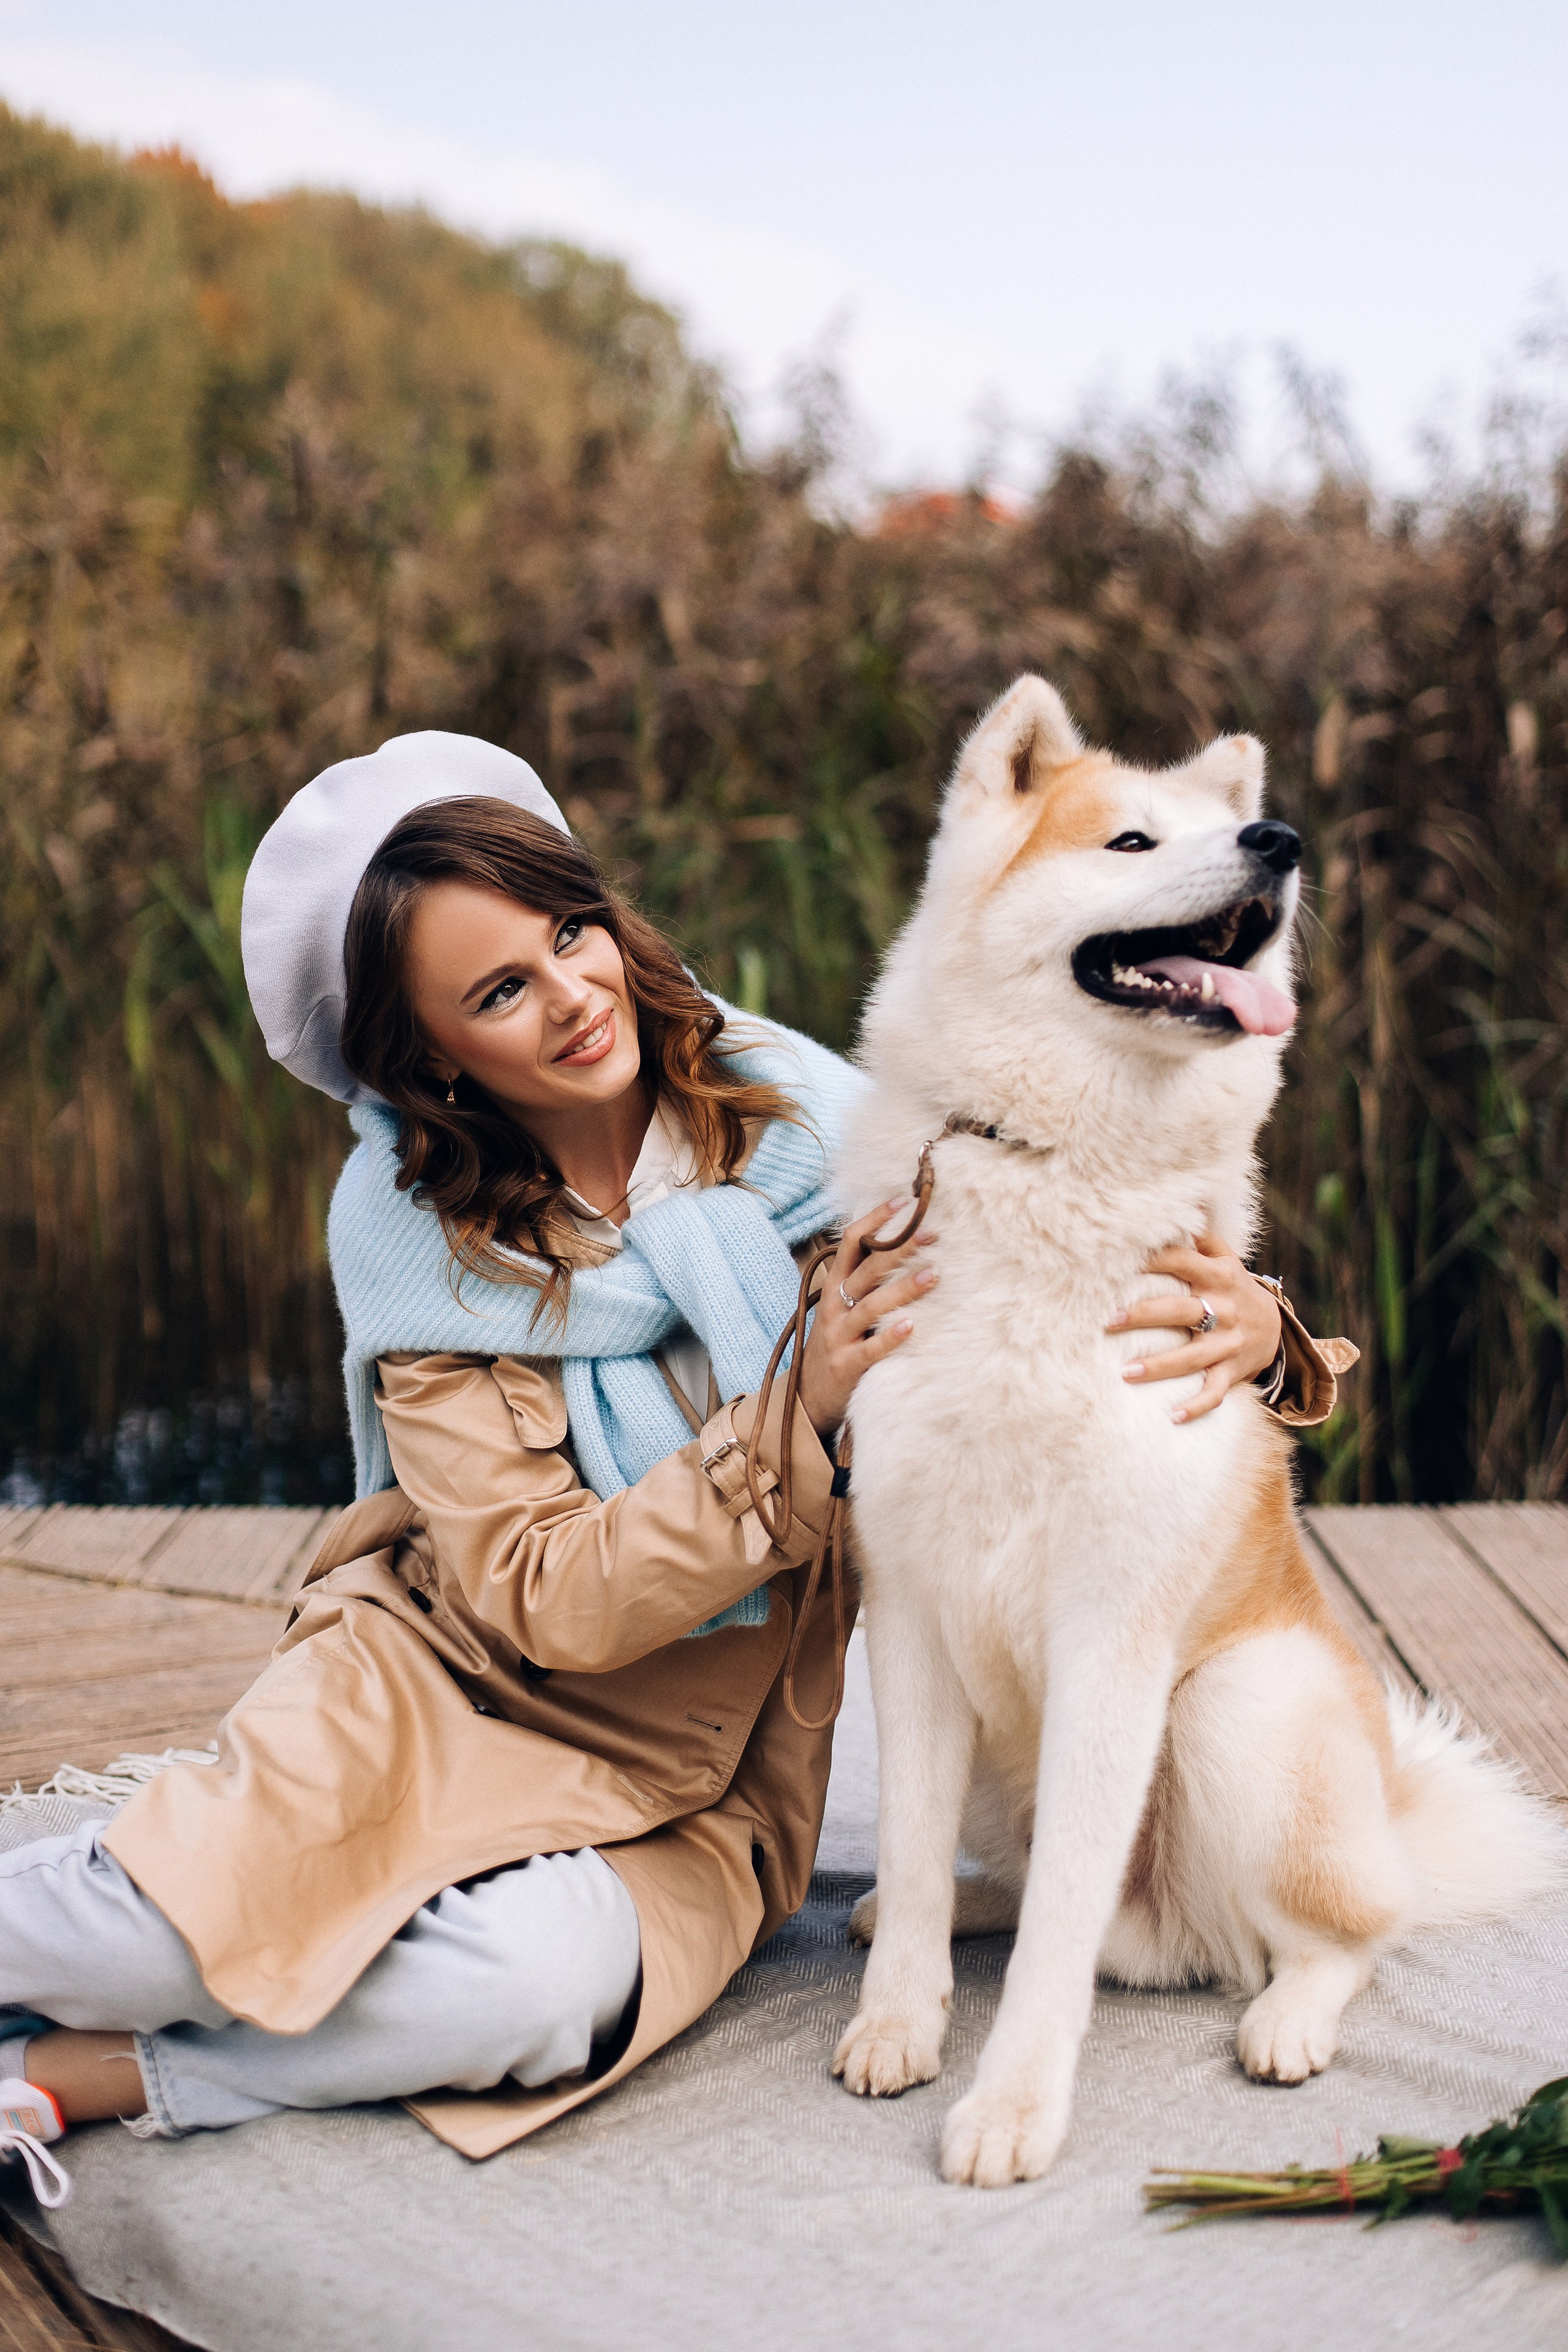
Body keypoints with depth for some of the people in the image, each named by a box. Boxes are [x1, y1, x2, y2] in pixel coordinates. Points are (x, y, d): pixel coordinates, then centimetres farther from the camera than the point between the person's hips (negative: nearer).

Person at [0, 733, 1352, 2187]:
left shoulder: (807, 1127, -7)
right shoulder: (416, 1233, -8)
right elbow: (550, 1600, -14)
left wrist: (1252, 1330, -22)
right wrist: (799, 1414, -24)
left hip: (683, 1795, 1)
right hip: (432, 1690, -1)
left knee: (547, 1974, -33)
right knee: (226, 1891, -33)